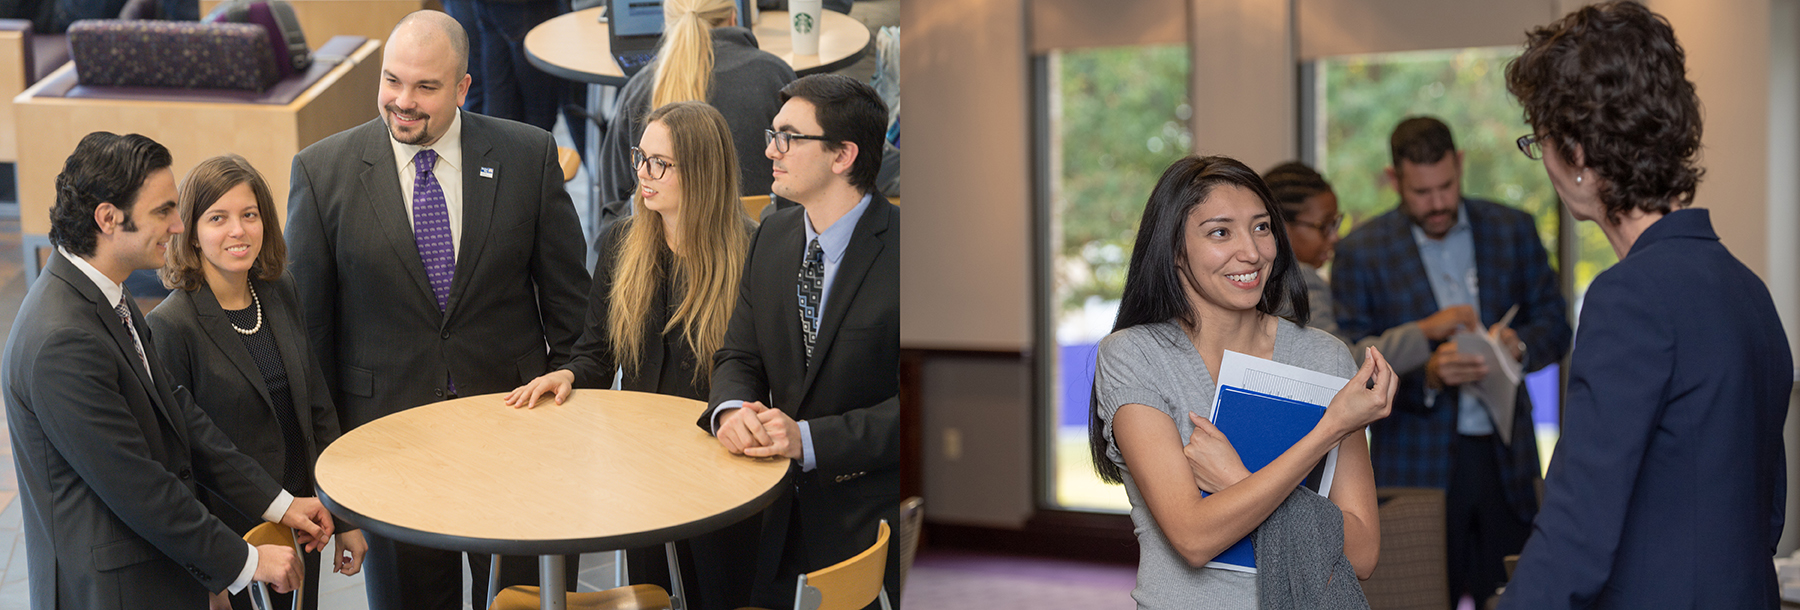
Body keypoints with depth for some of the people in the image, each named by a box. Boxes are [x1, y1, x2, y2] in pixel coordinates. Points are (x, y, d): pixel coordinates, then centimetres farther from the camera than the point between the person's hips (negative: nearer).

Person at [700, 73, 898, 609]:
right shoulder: (772, 237, 7)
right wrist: (730, 410, -13)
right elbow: (739, 356, 10)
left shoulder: (896, 248, -15)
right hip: (777, 502, 6)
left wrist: (807, 438, -25)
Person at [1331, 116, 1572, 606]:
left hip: (1505, 458, 2)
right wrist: (1426, 376, -21)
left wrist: (1519, 345, -12)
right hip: (1417, 468, -2)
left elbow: (1554, 325, 11)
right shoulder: (1360, 253, -2)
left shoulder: (1512, 230, 7)